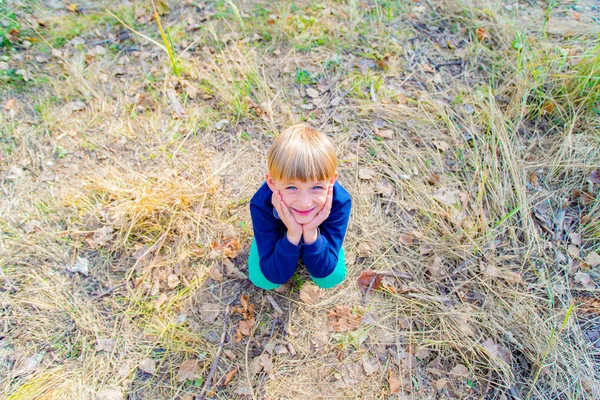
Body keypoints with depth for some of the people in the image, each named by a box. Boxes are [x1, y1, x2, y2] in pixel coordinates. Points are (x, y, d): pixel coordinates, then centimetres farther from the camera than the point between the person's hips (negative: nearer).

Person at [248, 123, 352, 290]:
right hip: (280, 233, 0)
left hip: (317, 233, 1)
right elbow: (276, 276, -33)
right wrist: (293, 235, -50)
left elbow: (322, 271, -30)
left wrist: (311, 233, -49)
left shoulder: (339, 202, -38)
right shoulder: (261, 204, -39)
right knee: (262, 280, -12)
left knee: (332, 278, -11)